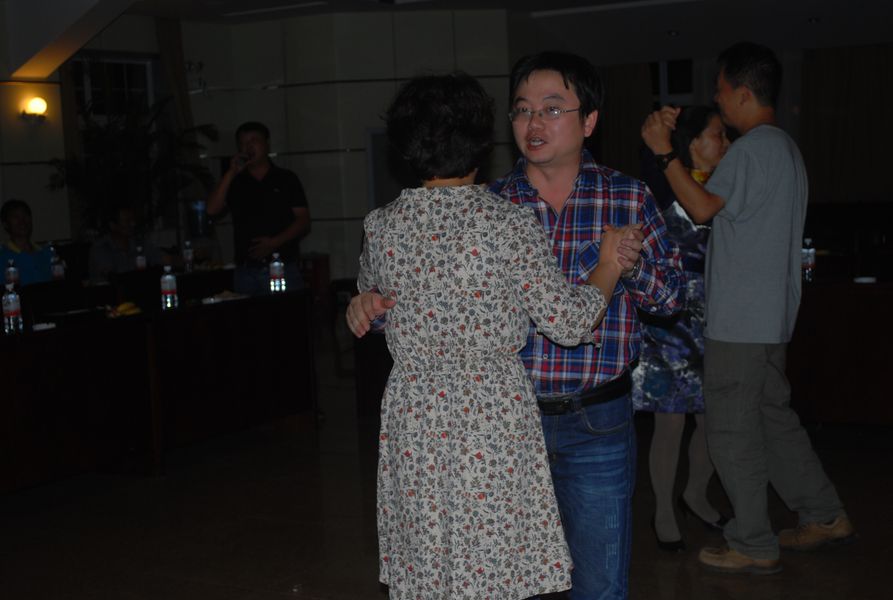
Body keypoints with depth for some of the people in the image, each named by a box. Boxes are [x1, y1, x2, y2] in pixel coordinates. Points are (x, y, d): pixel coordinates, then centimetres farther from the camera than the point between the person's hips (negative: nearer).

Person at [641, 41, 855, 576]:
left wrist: (664, 151, -13)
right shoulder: (786, 147, 17)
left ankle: (754, 547, 7)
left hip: (740, 321, -10)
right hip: (771, 317, 10)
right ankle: (826, 516, 26)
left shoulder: (753, 147, -15)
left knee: (732, 431, -1)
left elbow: (703, 208, -18)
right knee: (773, 417, 19)